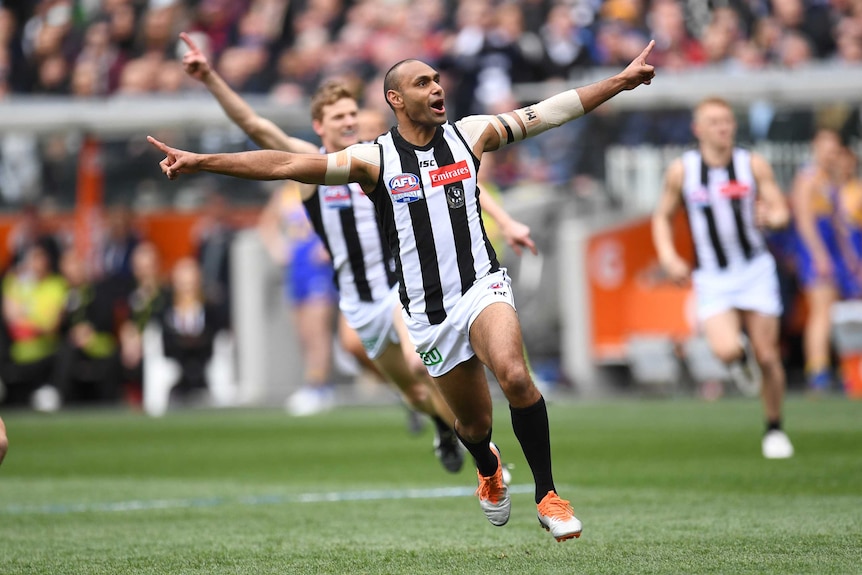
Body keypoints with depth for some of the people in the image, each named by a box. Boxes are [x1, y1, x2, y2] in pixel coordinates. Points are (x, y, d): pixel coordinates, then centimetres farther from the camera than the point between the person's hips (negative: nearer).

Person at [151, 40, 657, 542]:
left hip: (482, 287, 0)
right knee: (474, 424, 9)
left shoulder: (470, 135, 4)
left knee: (515, 375, -30)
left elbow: (552, 112, 7)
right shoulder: (374, 159, -3)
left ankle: (547, 493, -19)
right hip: (429, 310, 0)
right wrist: (200, 161, -15)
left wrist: (623, 79, 5)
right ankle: (489, 468, 47)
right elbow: (285, 165, -8)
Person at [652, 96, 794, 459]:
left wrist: (772, 216, -23)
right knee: (726, 350, -23)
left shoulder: (753, 165, -1)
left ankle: (774, 429, 21)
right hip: (711, 277, -1)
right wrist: (668, 257, -7)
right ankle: (738, 357, 16)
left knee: (767, 357, 0)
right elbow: (663, 216, 9)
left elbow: (781, 211, 1)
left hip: (755, 269, 1)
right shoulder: (681, 171, -2)